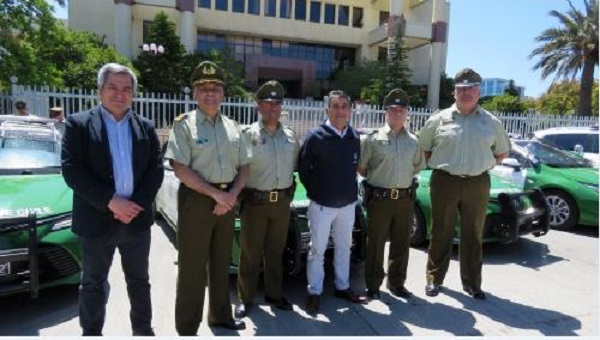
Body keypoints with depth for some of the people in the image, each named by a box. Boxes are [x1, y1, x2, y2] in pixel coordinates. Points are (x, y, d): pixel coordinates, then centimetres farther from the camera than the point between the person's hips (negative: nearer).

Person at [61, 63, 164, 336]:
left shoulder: (146, 128, 7)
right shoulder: (78, 124, -2)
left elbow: (156, 170, 1)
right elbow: (71, 170, -11)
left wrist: (136, 204, -13)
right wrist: (110, 201, -19)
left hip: (137, 218, 3)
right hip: (97, 219, -2)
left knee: (139, 281, 16)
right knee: (93, 283, 12)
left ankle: (143, 331, 33)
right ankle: (91, 334, 30)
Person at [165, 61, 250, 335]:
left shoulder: (232, 126, 10)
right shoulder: (184, 124, -6)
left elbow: (244, 166, 10)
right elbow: (180, 169, -15)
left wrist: (232, 194, -8)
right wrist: (216, 193, -18)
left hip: (227, 199, 5)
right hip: (196, 199, -5)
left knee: (221, 261, 16)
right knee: (192, 264, 2)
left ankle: (220, 315, 33)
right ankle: (186, 327, 16)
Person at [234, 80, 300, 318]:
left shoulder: (291, 137, 7)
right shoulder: (248, 135, -8)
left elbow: (296, 166, 15)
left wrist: (290, 190, 8)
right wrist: (241, 195, -10)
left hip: (282, 202, 4)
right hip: (255, 202, -4)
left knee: (275, 252, 16)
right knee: (250, 253, 5)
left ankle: (274, 294, 31)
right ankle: (245, 298, 21)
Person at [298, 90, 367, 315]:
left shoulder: (355, 137, 1)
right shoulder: (315, 136, -12)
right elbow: (303, 168, -6)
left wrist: (351, 189, 6)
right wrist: (315, 192, -4)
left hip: (348, 203, 5)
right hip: (321, 204, -5)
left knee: (344, 247, 17)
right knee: (317, 250, 5)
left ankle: (342, 287, 34)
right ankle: (314, 292, 20)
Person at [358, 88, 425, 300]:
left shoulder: (413, 141, 7)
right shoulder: (373, 139, -5)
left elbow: (417, 167, 19)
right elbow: (361, 167, 0)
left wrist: (404, 179, 9)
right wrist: (376, 180, 2)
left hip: (405, 199, 4)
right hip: (379, 198, -4)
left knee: (401, 244, 12)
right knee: (376, 244, 5)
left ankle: (396, 283, 29)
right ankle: (373, 284, 19)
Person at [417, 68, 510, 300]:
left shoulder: (491, 122, 8)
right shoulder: (439, 119, 3)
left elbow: (502, 151, 18)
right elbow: (422, 147, 11)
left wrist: (484, 165, 5)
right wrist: (438, 164, 2)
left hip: (478, 184, 2)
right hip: (445, 182, -1)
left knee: (473, 235, 9)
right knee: (441, 233, 5)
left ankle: (472, 283, 23)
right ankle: (434, 279, 18)